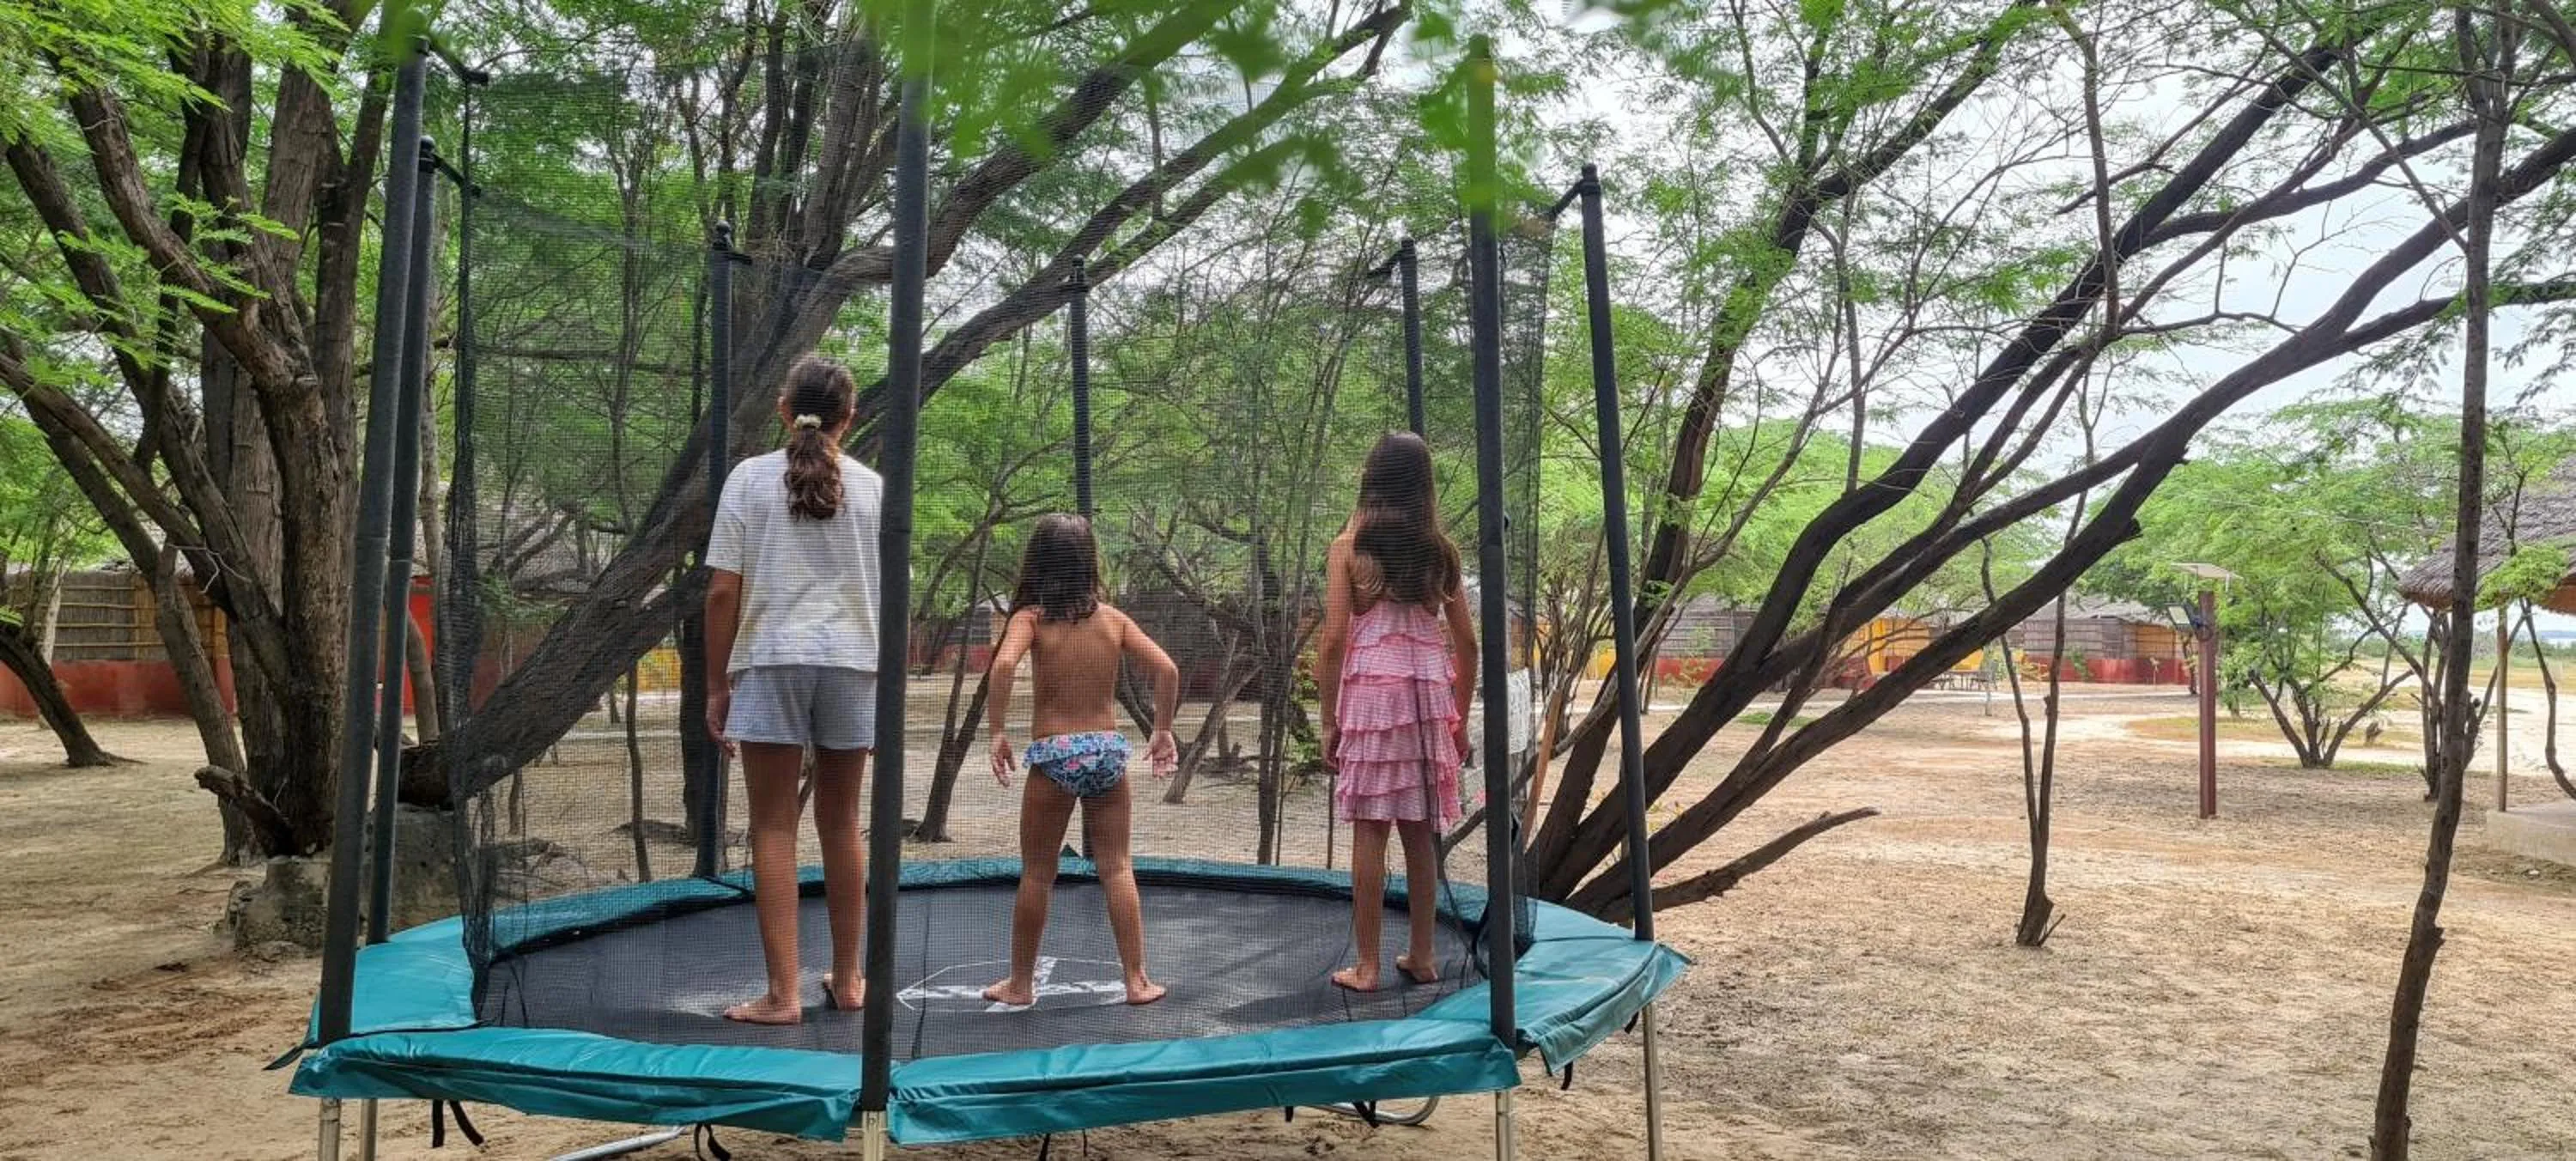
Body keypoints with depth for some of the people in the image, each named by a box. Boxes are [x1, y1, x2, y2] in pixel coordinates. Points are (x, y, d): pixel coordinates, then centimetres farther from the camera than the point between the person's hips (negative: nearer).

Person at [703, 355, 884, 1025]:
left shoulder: (750, 478, 0)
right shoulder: (872, 488, 5)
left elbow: (722, 593, -3)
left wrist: (719, 684, 5)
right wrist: (886, 686, 14)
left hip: (770, 664, -2)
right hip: (851, 665, 2)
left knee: (774, 827, 3)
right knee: (840, 823, 13)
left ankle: (783, 993, 2)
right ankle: (846, 980, 23)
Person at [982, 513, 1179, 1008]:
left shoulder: (1031, 616, -4)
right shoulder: (1113, 618, 4)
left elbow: (1004, 664, -24)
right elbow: (1167, 670, -2)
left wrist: (998, 731, -16)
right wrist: (1163, 731, 7)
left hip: (1054, 754, -2)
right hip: (1108, 749, 2)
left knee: (1037, 874, 10)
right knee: (1117, 868, 11)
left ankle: (1020, 983, 20)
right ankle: (1137, 980, 11)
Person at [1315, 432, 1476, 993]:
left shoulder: (1350, 545, -2)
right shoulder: (1440, 548, 7)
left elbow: (1333, 638, -7)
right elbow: (1467, 642, 7)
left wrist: (1329, 720, -1)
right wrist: (1459, 718, 16)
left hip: (1369, 691, -3)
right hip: (1428, 692, 3)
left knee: (1370, 832, 1)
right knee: (1420, 832, 12)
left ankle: (1366, 967, 6)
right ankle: (1422, 956, 21)